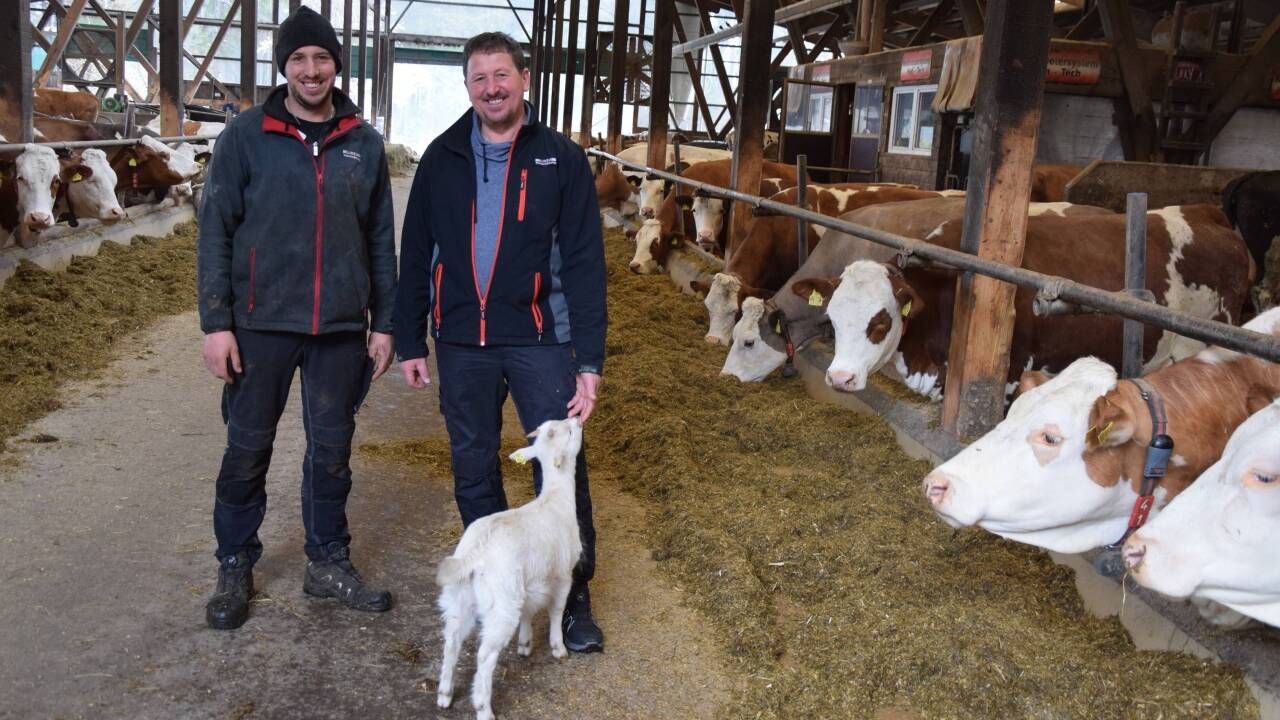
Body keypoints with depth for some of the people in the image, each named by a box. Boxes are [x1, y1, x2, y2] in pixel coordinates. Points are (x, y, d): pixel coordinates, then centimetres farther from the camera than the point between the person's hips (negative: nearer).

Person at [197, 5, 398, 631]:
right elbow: (215, 231, -2)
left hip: (342, 328, 2)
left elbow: (380, 239, 9)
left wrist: (383, 322, 7)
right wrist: (216, 322, -7)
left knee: (332, 449, 10)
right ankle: (235, 567, 23)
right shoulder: (246, 136, -2)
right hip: (263, 323, -2)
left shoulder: (364, 143, 5)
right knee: (247, 449, 7)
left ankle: (328, 563, 26)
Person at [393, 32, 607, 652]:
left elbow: (585, 263, -5)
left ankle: (574, 595, 15)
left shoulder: (561, 158, -2)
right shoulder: (444, 157, 5)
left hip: (538, 339, -3)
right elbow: (415, 254, 9)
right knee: (473, 469, 13)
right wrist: (409, 341, 6)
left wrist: (590, 359, -11)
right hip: (461, 343, 3)